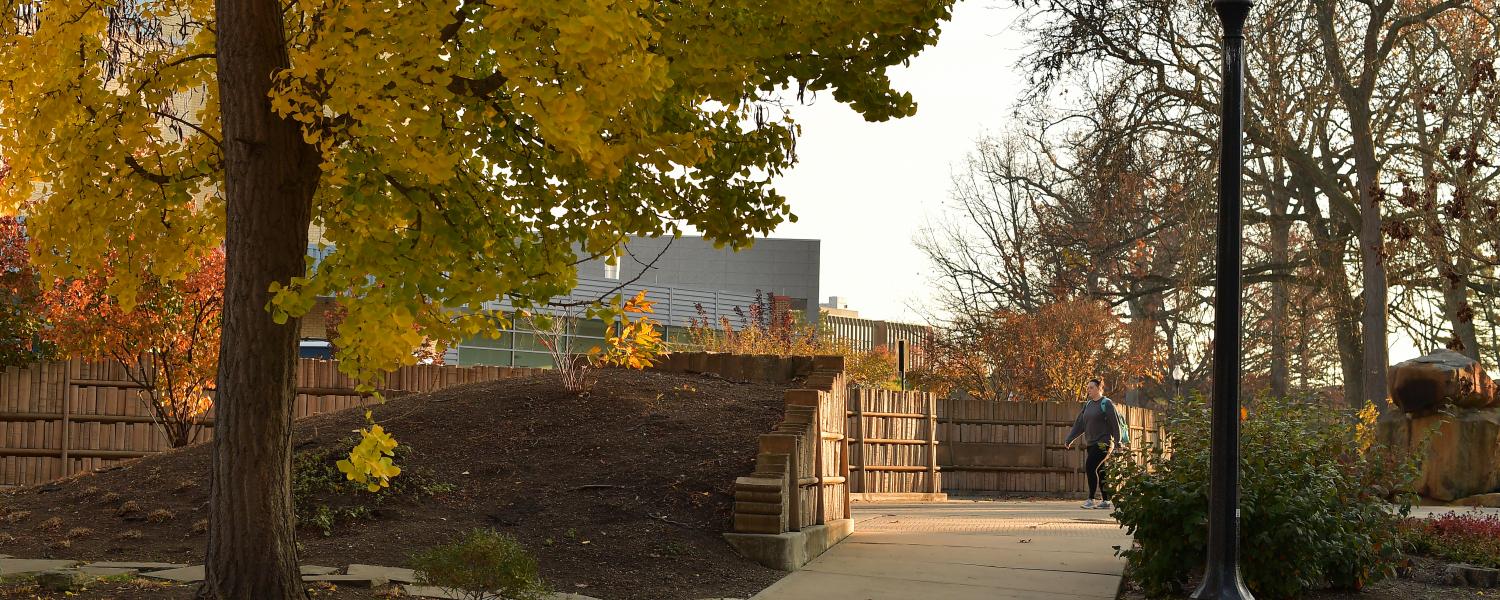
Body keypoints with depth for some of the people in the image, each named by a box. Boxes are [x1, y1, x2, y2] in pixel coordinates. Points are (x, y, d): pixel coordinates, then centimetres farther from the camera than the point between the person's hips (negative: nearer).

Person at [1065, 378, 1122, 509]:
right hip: (1091, 444, 7)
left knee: (1090, 467, -17)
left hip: (1103, 443, -7)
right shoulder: (1088, 405, 15)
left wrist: (1117, 443, -14)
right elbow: (1079, 424, 15)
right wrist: (1070, 439, 7)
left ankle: (1091, 499, -16)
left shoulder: (1106, 404, -6)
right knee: (1099, 472, 8)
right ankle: (1105, 501, 13)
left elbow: (1115, 424, -9)